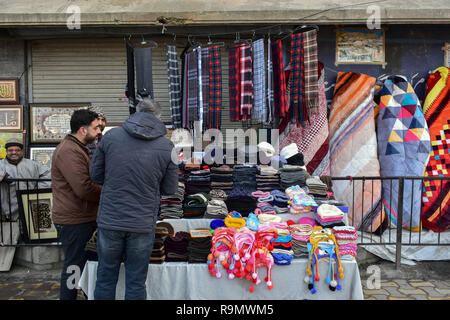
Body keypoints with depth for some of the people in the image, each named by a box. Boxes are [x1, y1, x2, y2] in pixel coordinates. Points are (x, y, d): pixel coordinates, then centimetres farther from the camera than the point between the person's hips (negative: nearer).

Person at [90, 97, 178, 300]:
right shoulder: (166, 146, -4)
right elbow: (170, 189, 1)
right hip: (142, 225, -1)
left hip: (109, 221, 1)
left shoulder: (111, 136, -3)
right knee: (136, 284, 12)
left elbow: (96, 175, 5)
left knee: (105, 280, 17)